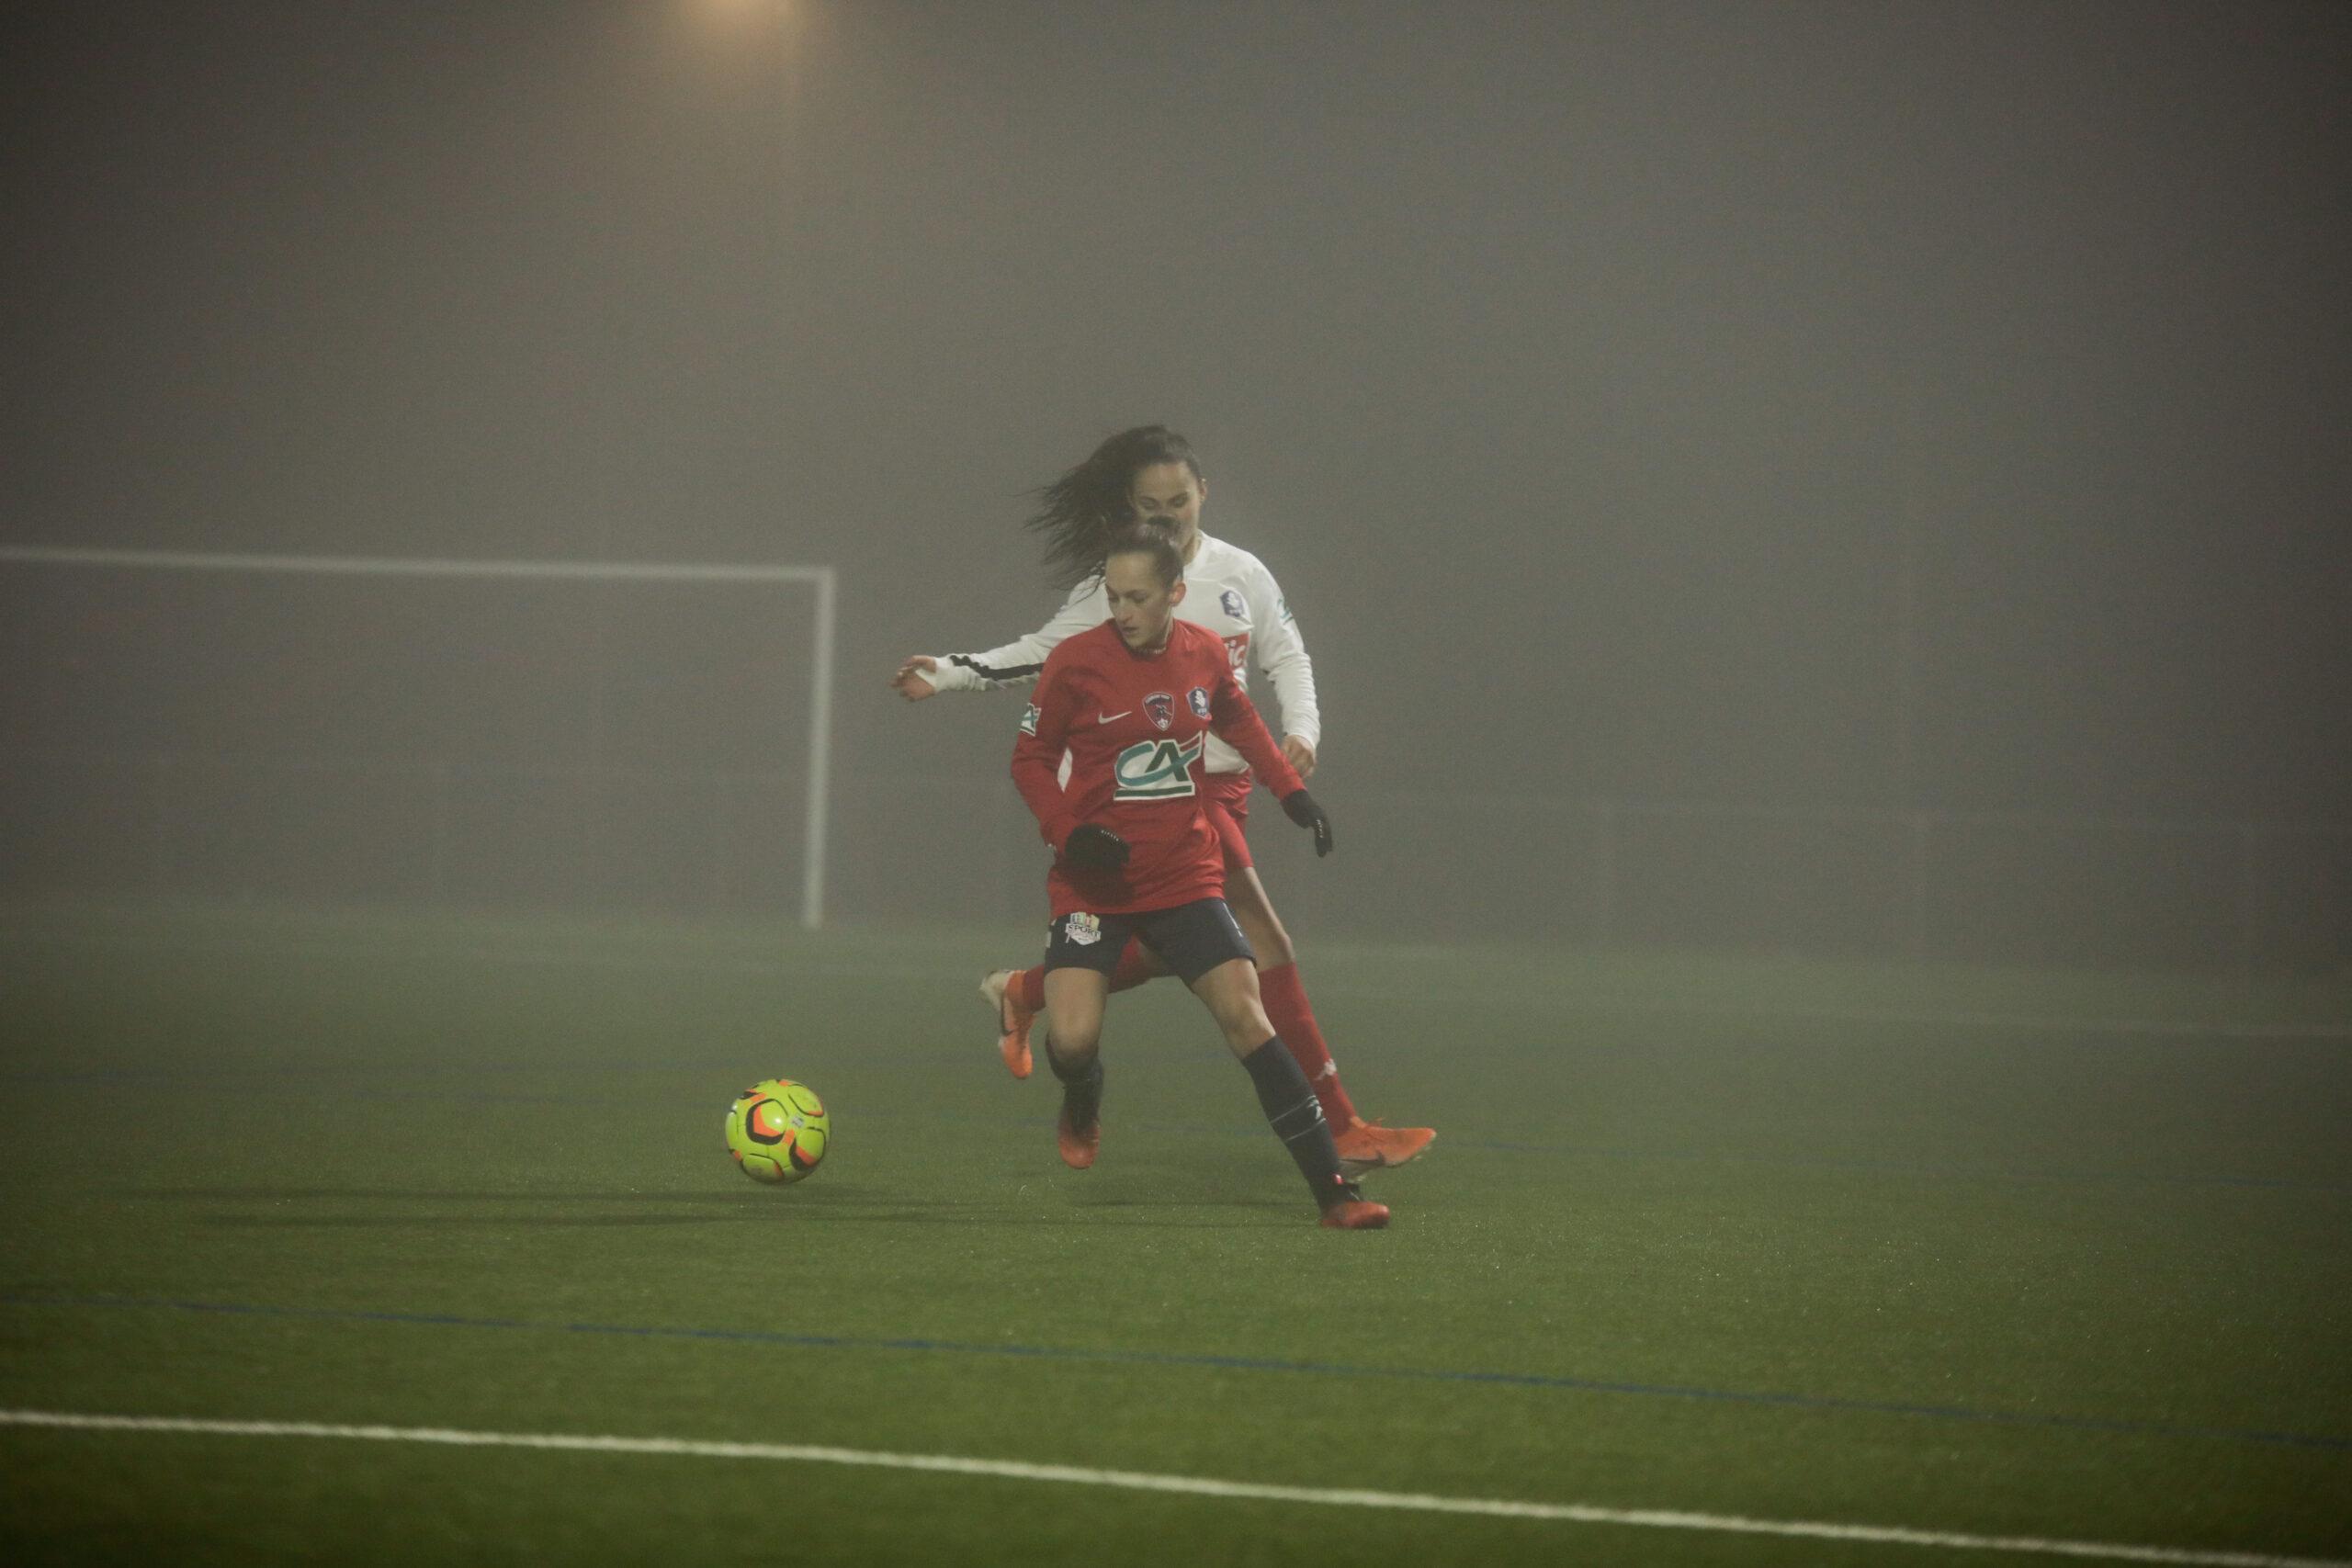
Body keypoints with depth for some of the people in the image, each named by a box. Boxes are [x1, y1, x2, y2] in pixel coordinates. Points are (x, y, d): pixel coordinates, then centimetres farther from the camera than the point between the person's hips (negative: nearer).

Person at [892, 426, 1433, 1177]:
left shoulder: (1241, 574, 8)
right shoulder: (1112, 585, -3)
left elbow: (1287, 657, 14)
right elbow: (1046, 651, 6)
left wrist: (1301, 730, -2)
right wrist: (948, 672, -1)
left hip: (1227, 782, 6)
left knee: (1161, 950, 10)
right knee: (1268, 948, -12)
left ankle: (1021, 994, 34)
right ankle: (1340, 1129, -10)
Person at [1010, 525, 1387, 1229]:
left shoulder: (1205, 654, 1)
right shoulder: (1076, 663, -10)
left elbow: (1238, 719, 23)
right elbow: (1030, 759, -1)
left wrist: (1291, 790, 16)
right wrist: (1069, 832, -17)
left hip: (1186, 878, 2)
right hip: (1095, 885, -2)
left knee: (1247, 1017, -10)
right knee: (1072, 1039, -18)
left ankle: (1333, 1192, -8)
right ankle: (1082, 1109, 23)